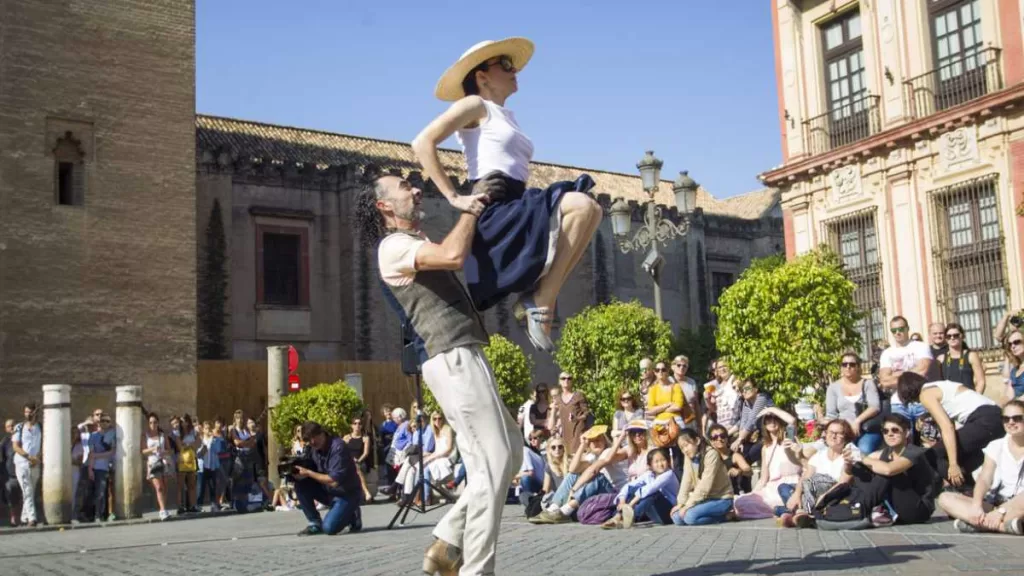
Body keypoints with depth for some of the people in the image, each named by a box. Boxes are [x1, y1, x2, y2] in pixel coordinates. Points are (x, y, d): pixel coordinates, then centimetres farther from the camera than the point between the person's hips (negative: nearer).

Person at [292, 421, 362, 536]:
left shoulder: (338, 447, -23)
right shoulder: (315, 449, 0)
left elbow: (334, 481, -28)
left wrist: (308, 473, -26)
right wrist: (300, 473, -20)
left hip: (347, 494, -7)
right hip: (328, 492, 7)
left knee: (329, 528, -24)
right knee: (301, 485, -12)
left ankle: (351, 516, 7)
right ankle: (315, 523, -1)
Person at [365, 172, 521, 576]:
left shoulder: (419, 246, 27)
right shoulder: (394, 246, -5)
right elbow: (455, 255, -21)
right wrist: (473, 205, -8)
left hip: (463, 358, 10)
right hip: (455, 359, -10)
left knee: (508, 452, 11)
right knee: (493, 460, -12)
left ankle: (448, 542, 11)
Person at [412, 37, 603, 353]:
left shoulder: (506, 117, 27)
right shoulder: (475, 105, 2)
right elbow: (422, 143, -11)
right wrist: (455, 198, -16)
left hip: (515, 214, 8)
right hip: (494, 215, -8)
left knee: (590, 211, -3)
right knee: (581, 205, -23)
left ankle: (536, 298, -8)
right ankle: (541, 303, -19)